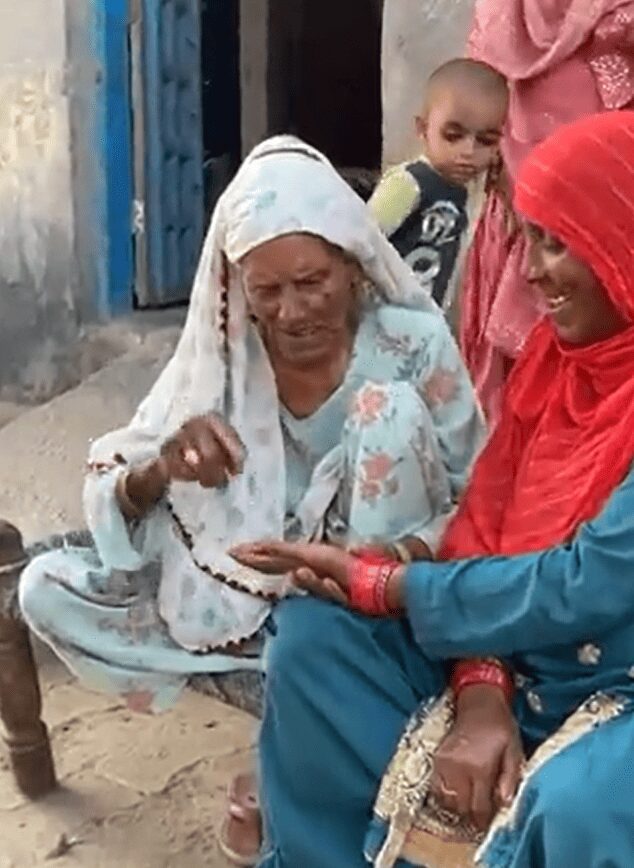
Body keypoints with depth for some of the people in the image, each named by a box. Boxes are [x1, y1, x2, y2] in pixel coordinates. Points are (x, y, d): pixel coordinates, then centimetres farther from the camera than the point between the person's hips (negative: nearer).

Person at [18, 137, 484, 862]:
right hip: (244, 599, 3)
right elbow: (111, 500, -7)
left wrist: (408, 555, -32)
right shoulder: (221, 355, -8)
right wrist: (162, 470, -31)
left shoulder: (414, 344, -14)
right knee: (47, 589, -15)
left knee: (390, 407, -27)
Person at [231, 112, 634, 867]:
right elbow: (485, 521, 1)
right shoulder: (554, 350, 3)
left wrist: (378, 585, -16)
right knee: (316, 636, -7)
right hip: (521, 663, 7)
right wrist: (479, 695, -15)